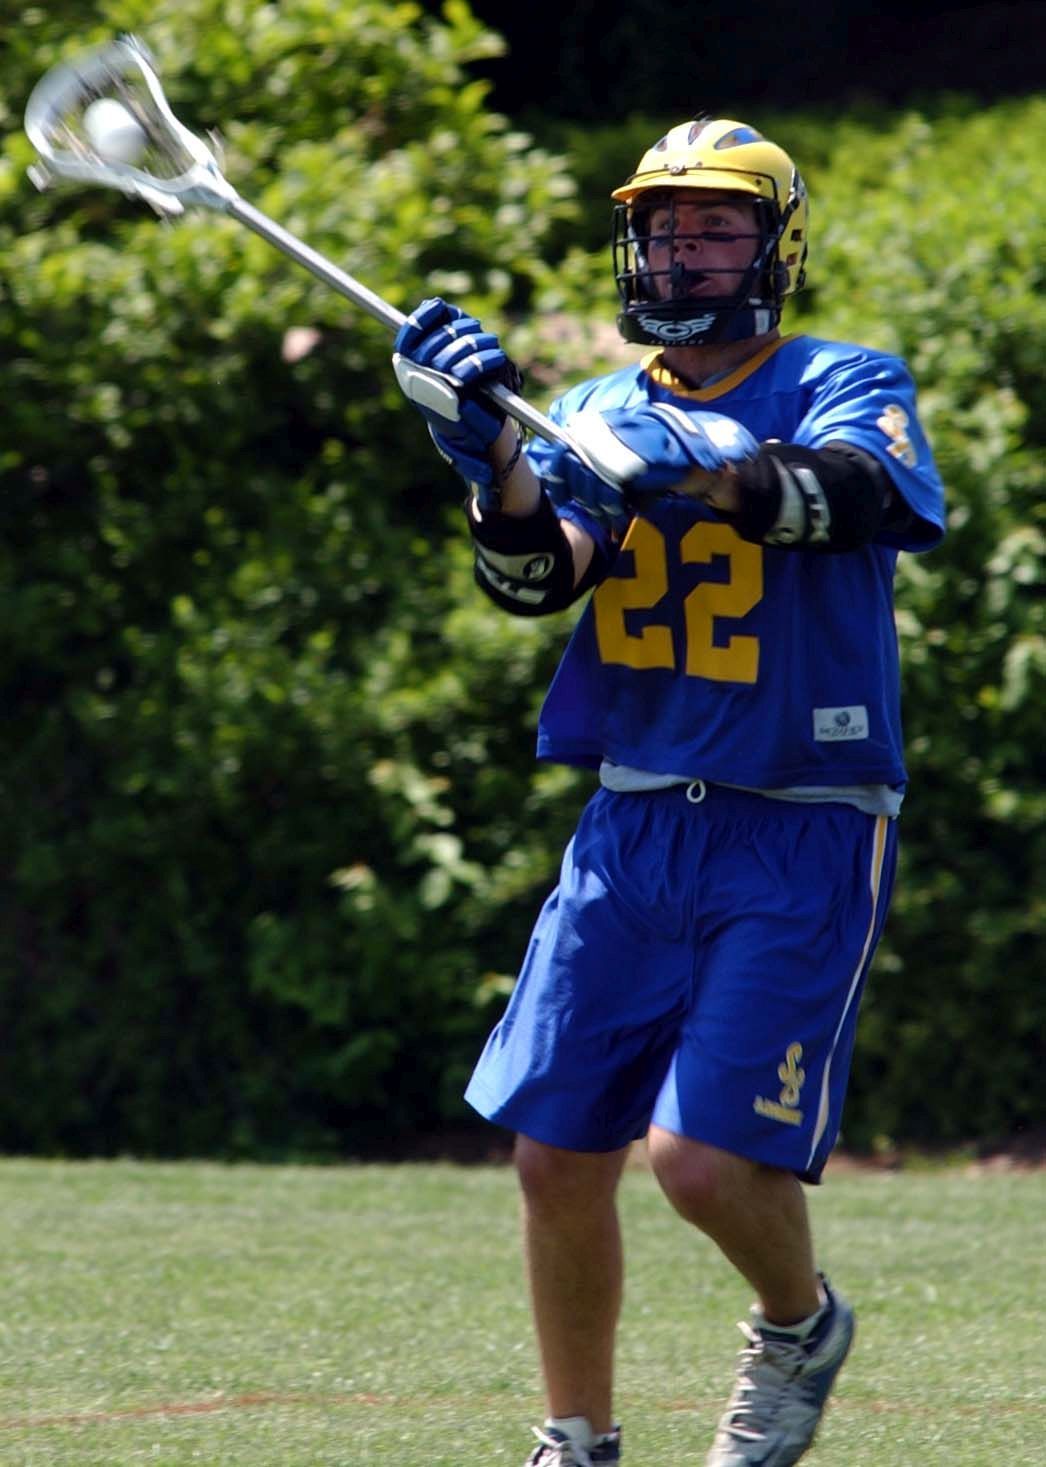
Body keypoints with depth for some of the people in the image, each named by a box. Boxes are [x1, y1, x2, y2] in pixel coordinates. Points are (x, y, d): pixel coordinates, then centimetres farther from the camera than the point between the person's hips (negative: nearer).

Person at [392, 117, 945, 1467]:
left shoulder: (849, 391, -2)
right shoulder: (599, 414, 10)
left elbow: (839, 495, -26)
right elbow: (535, 575, -7)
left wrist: (682, 457, -43)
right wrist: (492, 457, -28)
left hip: (799, 842, -5)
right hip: (633, 832, 5)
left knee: (706, 1159, -14)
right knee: (556, 1153, 2)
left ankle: (800, 1325, 18)